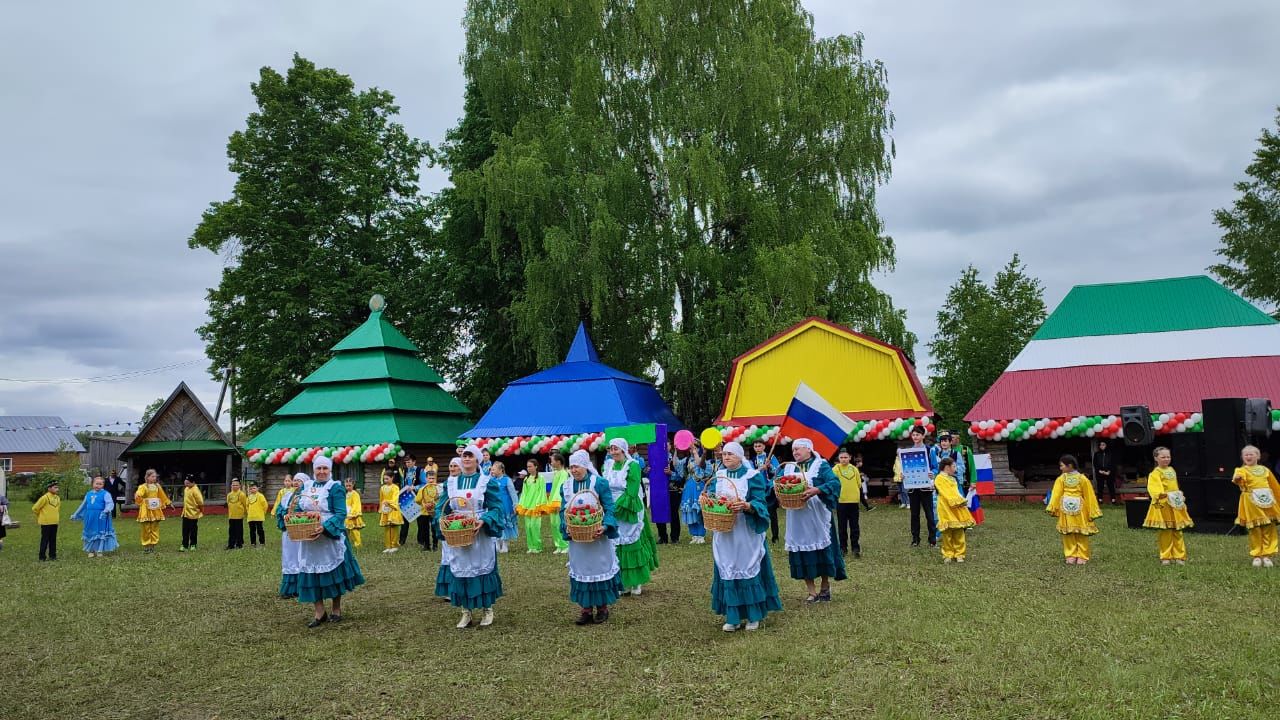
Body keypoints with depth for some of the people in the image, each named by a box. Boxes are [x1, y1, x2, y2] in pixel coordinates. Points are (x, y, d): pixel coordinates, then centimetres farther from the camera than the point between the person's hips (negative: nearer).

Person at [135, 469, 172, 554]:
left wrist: (168, 503, 29)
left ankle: (153, 545, 9)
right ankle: (146, 546, 5)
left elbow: (163, 496, 23)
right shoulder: (143, 487, -3)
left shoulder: (157, 486, 10)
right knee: (146, 529, -2)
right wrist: (137, 496, -47)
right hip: (146, 511, -4)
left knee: (155, 529, 3)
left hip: (156, 511, 4)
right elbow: (139, 493, -24)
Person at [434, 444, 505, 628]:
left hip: (480, 535, -3)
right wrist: (442, 520, -11)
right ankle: (466, 612, 16)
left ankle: (488, 609, 16)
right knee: (459, 570, 5)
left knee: (482, 569, 2)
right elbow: (441, 506, 10)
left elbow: (496, 508, -6)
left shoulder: (487, 482, -3)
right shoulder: (450, 482, 8)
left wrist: (483, 520, -23)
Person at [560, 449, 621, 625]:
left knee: (600, 569, 3)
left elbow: (609, 508, -9)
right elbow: (563, 510, 5)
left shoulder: (600, 483, -8)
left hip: (597, 536, -3)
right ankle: (586, 609, 15)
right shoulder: (566, 487, 4)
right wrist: (566, 526, -15)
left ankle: (602, 608, 16)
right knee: (581, 571, 7)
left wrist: (605, 526, -25)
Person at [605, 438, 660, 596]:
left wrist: (617, 506, -20)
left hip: (629, 512, -5)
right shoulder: (608, 466, 8)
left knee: (632, 545, 0)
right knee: (616, 547, 4)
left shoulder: (633, 466, -8)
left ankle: (637, 582, 9)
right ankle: (623, 582, 11)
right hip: (611, 512, 5)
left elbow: (631, 491, -15)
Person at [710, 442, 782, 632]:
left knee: (748, 570, 0)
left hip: (746, 534, -4)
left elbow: (759, 503, -10)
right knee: (727, 572, 4)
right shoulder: (718, 477, 10)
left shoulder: (753, 476, -3)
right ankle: (733, 616, 11)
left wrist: (746, 506, -30)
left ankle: (753, 616, 11)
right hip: (724, 534, 4)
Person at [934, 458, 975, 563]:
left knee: (959, 533, 3)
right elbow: (947, 494, -12)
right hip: (947, 510, -7)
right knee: (948, 533, -3)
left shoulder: (953, 479, 24)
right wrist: (957, 502, -18)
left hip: (957, 509, 7)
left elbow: (956, 493, 18)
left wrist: (962, 501, 1)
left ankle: (959, 554, 9)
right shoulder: (940, 479, -4)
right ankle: (948, 555, 5)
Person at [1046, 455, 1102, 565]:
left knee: (1081, 533, 6)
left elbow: (1089, 495, -2)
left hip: (1080, 509, -2)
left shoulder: (1082, 479, -6)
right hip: (1066, 509, 2)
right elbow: (1056, 494, -5)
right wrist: (1052, 508, -14)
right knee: (1068, 534, 4)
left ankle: (1082, 556, 13)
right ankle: (1071, 555, 11)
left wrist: (1092, 511, -1)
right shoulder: (1061, 479, -1)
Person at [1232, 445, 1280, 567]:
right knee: (1255, 531, -1)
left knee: (1269, 530, 3)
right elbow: (1238, 477, -24)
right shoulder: (1242, 470, 0)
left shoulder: (1264, 469, 13)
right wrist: (1237, 479, -48)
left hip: (1267, 502, 4)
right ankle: (1257, 556, 8)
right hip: (1251, 503, -4)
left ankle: (1267, 555, 10)